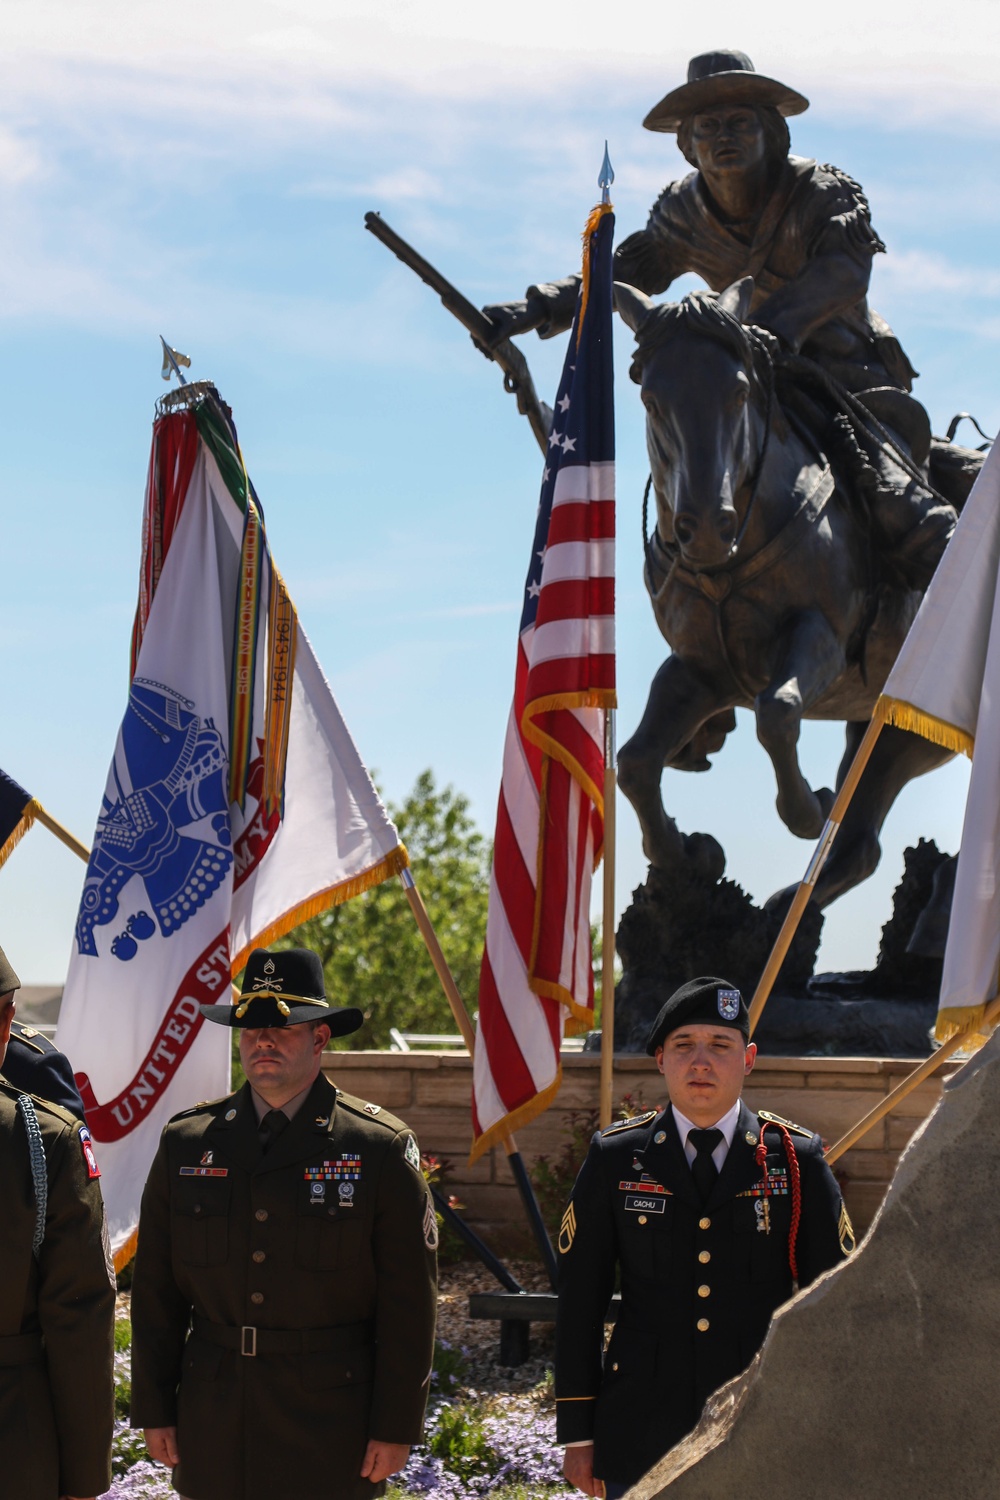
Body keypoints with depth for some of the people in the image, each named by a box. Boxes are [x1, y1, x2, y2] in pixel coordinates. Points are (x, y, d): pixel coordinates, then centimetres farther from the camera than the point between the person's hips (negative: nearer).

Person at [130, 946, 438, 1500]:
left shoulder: (381, 1148, -5)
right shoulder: (186, 1143, 4)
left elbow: (409, 1304, -5)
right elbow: (155, 1292, 8)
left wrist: (395, 1427, -7)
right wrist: (154, 1410, 5)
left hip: (332, 1419, -3)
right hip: (213, 1424, 3)